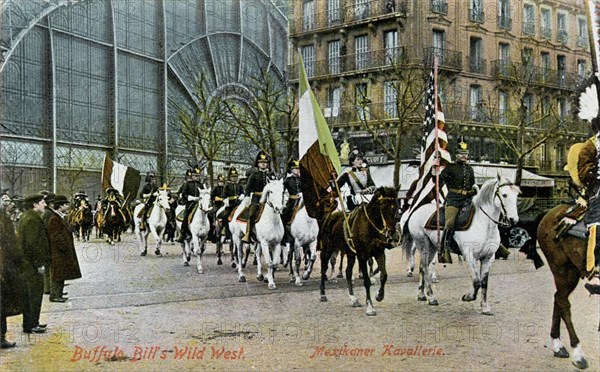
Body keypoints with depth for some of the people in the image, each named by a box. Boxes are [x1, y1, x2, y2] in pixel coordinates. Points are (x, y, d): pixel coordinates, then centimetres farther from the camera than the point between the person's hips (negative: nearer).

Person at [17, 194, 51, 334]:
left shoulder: (26, 217, 15)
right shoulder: (32, 220, -19)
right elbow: (32, 244, -23)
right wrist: (39, 264, -19)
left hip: (26, 264, 11)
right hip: (32, 265, -11)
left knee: (28, 295, 17)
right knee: (34, 294, -3)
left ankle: (30, 322, 26)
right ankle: (31, 325, 4)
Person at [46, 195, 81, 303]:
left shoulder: (61, 218, 15)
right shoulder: (54, 219, -18)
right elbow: (55, 237, -23)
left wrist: (68, 248, 18)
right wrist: (65, 247, -18)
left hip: (64, 252, 10)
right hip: (58, 253, -10)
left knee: (62, 274, 16)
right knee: (58, 274, -5)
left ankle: (58, 293, 25)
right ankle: (55, 295, 1)